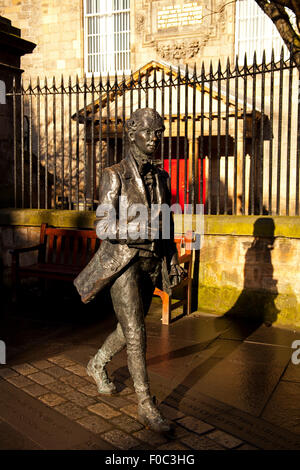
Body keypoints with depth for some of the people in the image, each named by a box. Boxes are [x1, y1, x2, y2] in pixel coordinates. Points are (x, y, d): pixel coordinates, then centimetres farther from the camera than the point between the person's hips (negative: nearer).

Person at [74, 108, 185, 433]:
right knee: (136, 335, -6)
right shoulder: (114, 175, -10)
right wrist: (136, 228, -31)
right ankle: (146, 405, 9)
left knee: (129, 329, 17)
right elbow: (103, 227, -15)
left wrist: (173, 259, 11)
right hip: (122, 261, -6)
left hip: (151, 262, 6)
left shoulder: (160, 176, 7)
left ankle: (97, 365, 44)